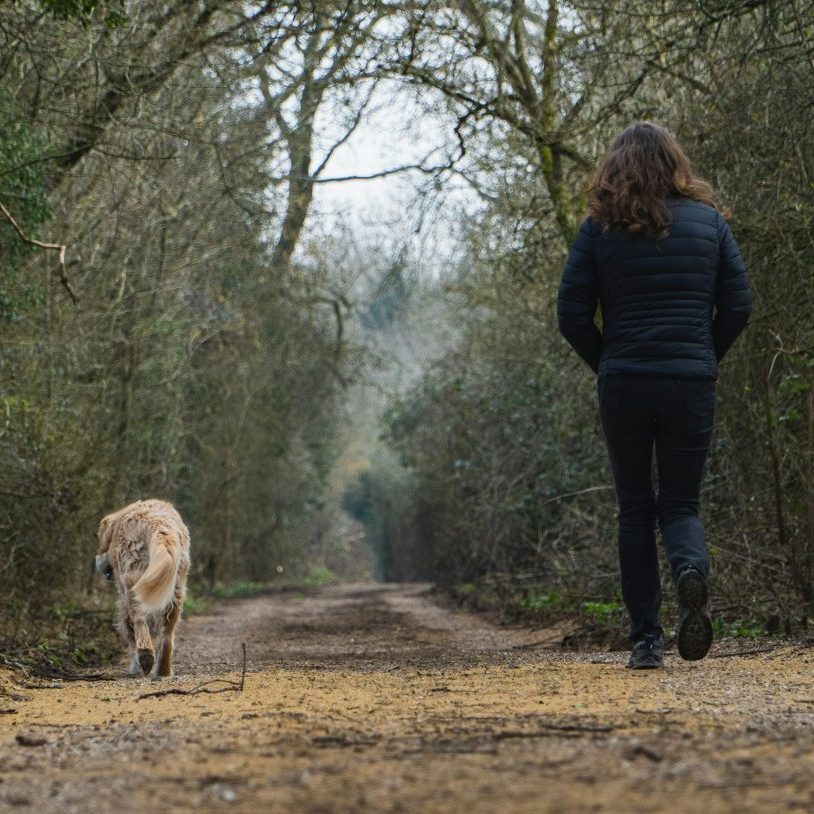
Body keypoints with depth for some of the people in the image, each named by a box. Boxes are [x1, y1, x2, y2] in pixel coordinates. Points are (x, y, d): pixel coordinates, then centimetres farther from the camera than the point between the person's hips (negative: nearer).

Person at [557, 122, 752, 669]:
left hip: (624, 384, -1)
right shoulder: (709, 221, 4)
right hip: (693, 384, 1)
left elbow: (572, 315, -2)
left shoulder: (599, 229, 0)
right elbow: (739, 305, 2)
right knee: (681, 503, 11)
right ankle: (692, 568, -23)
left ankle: (646, 638, 7)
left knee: (635, 508, 10)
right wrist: (706, 359, 13)